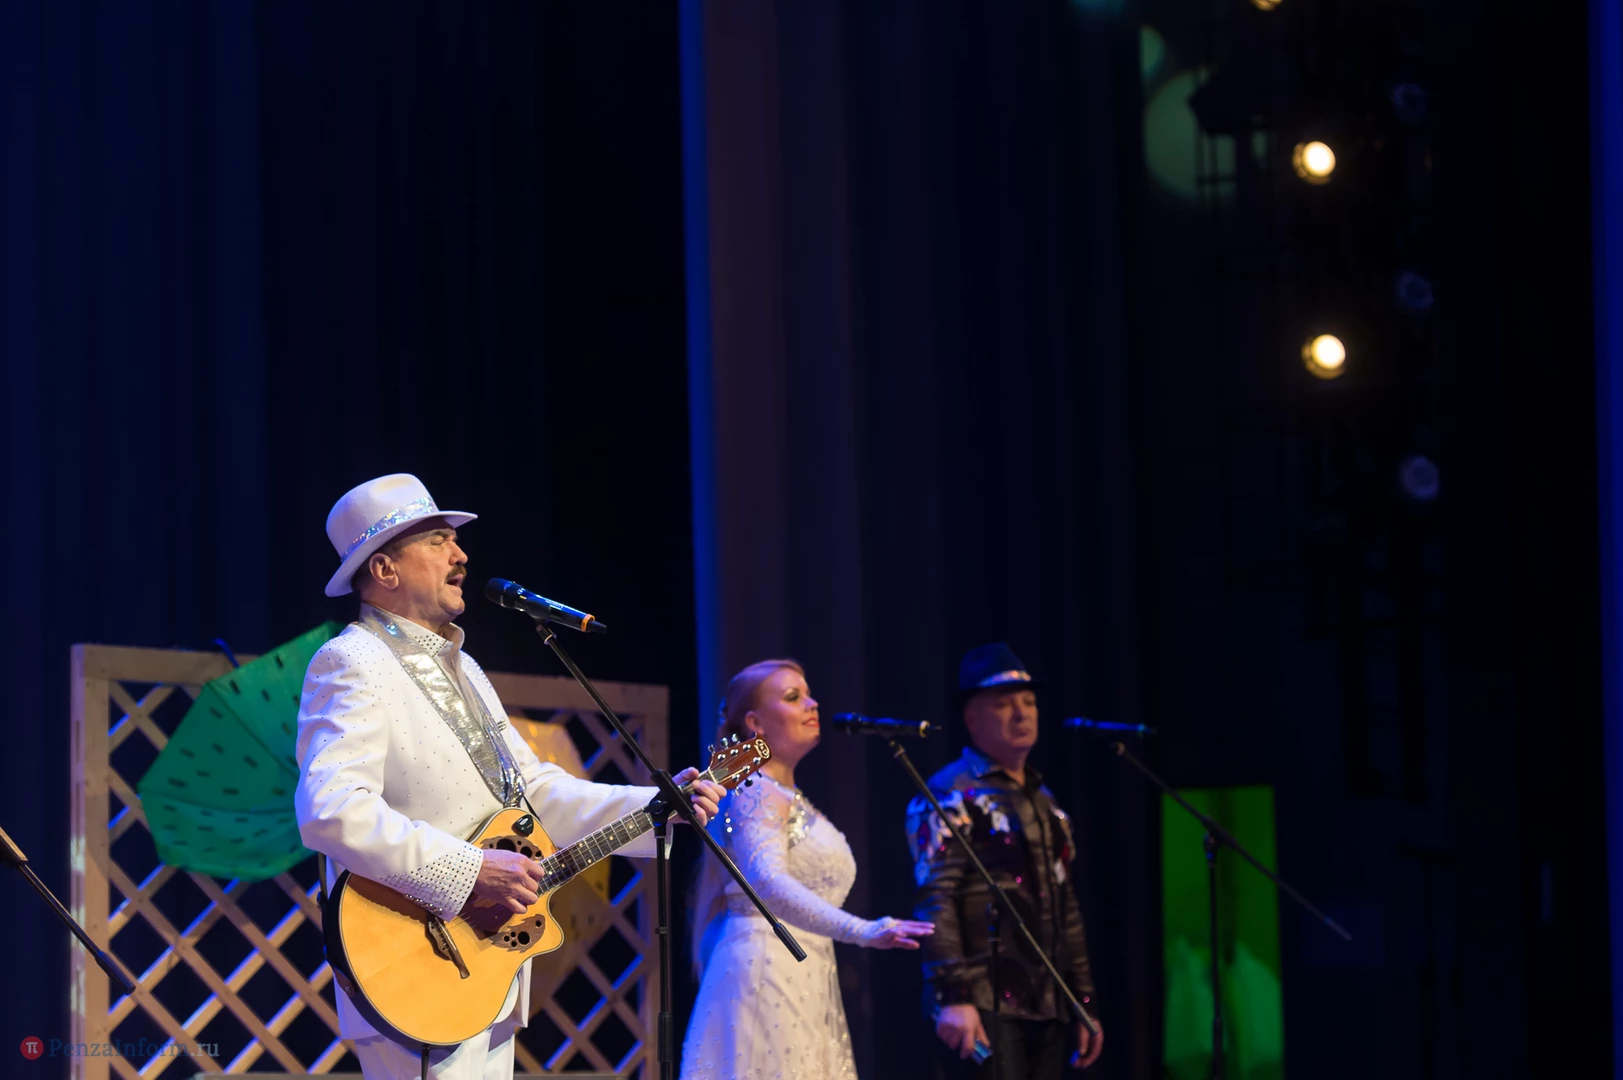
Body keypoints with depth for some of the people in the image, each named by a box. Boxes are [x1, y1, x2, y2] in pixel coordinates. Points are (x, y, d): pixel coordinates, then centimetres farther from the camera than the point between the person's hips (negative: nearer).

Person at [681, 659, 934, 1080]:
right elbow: (766, 882, -26)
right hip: (766, 965, -9)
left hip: (802, 981, 9)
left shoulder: (792, 799, 20)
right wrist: (861, 931, -36)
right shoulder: (757, 792, -10)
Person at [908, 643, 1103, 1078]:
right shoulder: (950, 797, -4)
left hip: (1047, 1009, 8)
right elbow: (933, 900, -14)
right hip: (984, 1009, -8)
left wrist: (1085, 1003, 20)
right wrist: (952, 997, -23)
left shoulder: (1044, 802, 21)